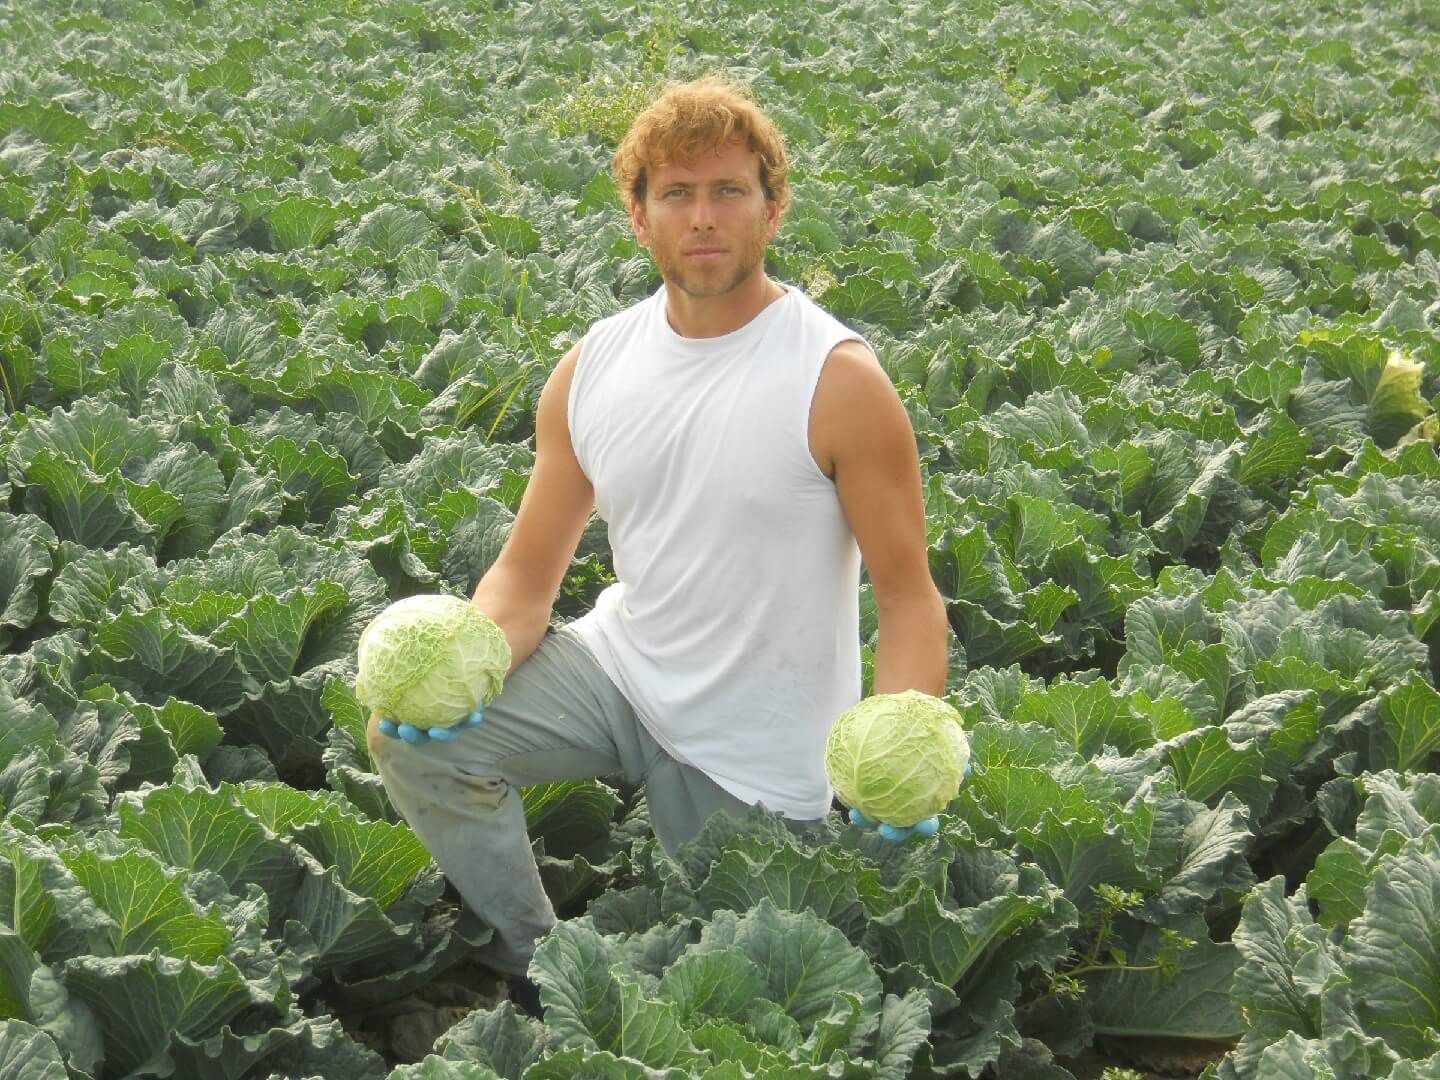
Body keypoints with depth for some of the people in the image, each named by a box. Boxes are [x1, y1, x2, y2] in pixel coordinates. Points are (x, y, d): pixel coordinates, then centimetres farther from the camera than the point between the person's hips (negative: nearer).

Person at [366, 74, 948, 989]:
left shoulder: (839, 380, -19)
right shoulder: (591, 370, -5)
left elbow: (910, 597, -16)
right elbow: (527, 575, 0)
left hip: (757, 748, -3)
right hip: (622, 666, 4)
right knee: (412, 739, -16)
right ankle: (533, 954, 6)